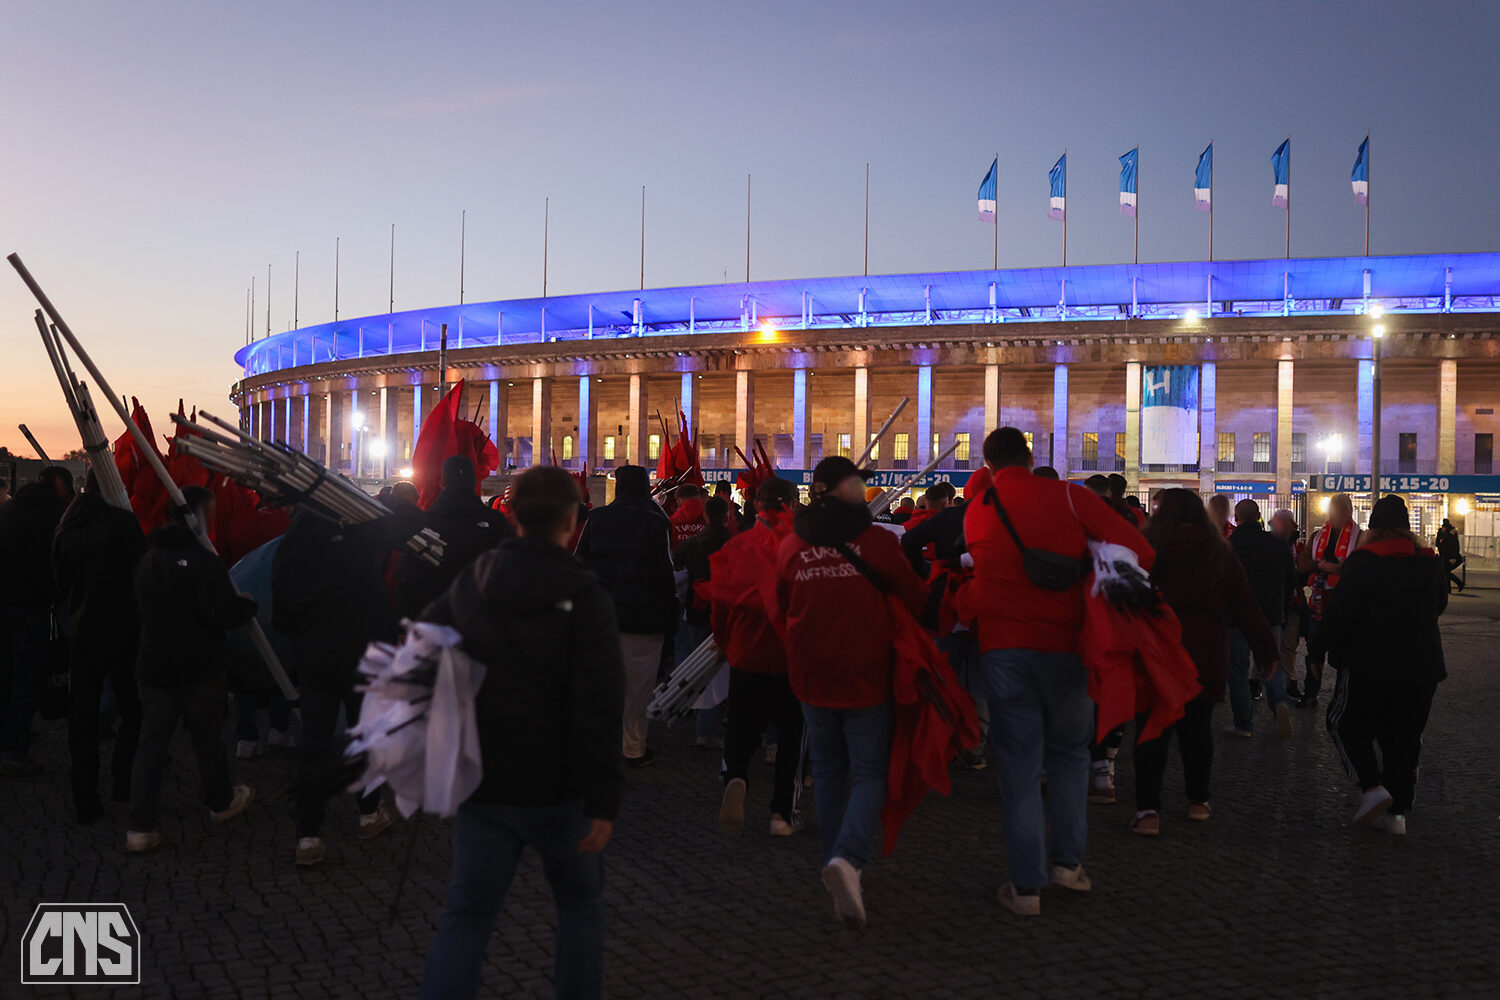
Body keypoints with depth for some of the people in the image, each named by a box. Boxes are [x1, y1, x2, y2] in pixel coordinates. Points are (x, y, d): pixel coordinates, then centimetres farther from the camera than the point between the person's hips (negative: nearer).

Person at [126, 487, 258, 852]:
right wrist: (248, 604, -3)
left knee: (151, 741, 7)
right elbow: (224, 614, -24)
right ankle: (221, 801, 31)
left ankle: (140, 826, 3)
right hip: (199, 669, -5)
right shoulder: (203, 561, -19)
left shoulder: (149, 558, 6)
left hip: (154, 667, 6)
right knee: (208, 739, 13)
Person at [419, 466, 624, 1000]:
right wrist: (603, 800, -15)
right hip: (556, 788, -4)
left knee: (468, 910, 10)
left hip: (479, 782, 4)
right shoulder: (583, 596, -14)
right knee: (580, 902, 17)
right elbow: (599, 708, -19)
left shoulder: (470, 582, 2)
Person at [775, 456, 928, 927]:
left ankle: (836, 860, 23)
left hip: (811, 676, 4)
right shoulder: (876, 540, -10)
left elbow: (782, 613, 14)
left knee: (828, 771, 18)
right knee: (870, 773, 2)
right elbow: (916, 600, -2)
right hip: (866, 676, -4)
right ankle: (849, 857, -19)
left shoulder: (791, 545, 2)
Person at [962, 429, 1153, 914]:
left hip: (1004, 650, 1)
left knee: (1019, 766, 5)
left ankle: (1026, 885, 8)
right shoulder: (1068, 496, -4)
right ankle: (1068, 861, 21)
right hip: (1065, 644, -1)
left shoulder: (975, 513, 5)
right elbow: (1137, 549, -8)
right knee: (1068, 754, 18)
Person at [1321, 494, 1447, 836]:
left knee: (1345, 724, 9)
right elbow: (1439, 606, 21)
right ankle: (1396, 811, 13)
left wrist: (1337, 652, 3)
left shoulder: (1363, 561, -11)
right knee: (1404, 738, 12)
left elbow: (1339, 613, -12)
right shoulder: (1431, 562, 5)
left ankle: (1373, 788, -9)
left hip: (1369, 664, -5)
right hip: (1422, 666, 5)